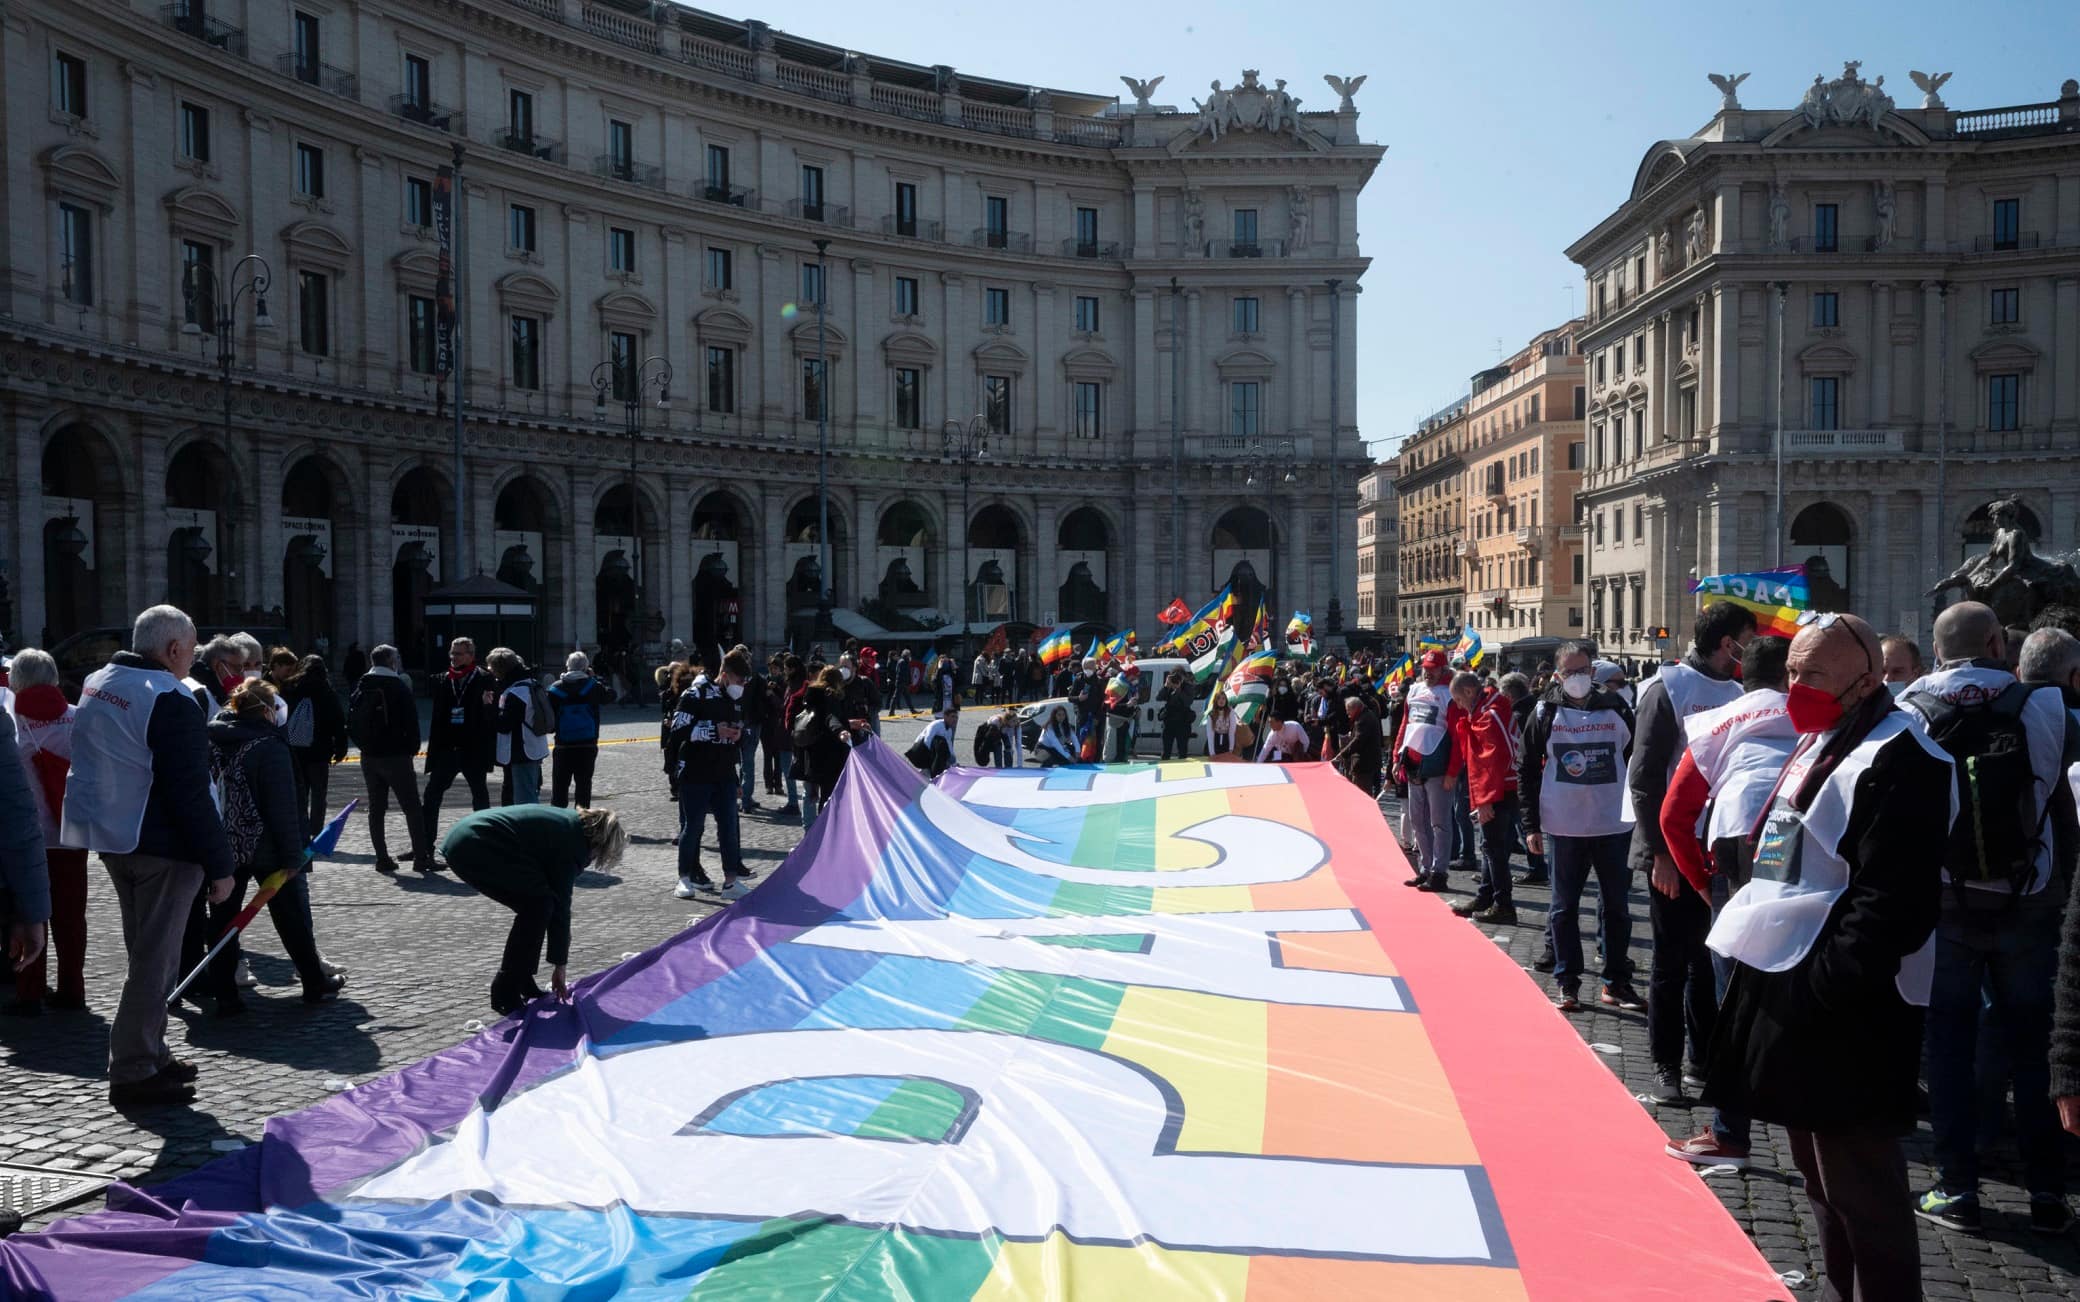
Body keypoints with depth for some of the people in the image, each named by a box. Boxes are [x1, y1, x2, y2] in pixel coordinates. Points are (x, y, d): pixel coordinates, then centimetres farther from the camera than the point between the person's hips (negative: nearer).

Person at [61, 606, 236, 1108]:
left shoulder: (96, 684, 10)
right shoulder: (169, 700, -19)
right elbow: (190, 794, -20)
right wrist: (219, 865, -15)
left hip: (108, 837, 9)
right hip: (160, 845, -9)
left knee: (145, 952, 19)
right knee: (155, 959, -1)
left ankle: (149, 1053, 28)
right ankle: (134, 1071, 3)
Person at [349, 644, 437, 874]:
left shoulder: (360, 688, 8)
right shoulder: (399, 687, -9)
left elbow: (351, 723, 10)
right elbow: (411, 722, -10)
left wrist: (364, 745, 16)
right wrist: (412, 748, 2)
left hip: (369, 757, 6)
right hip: (396, 756, -6)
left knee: (376, 808, 10)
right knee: (412, 808, -3)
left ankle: (382, 858, 9)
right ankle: (421, 857, -6)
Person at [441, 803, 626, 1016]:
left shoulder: (572, 822, 18)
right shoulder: (570, 841, -9)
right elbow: (561, 906, -4)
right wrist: (560, 966, 5)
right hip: (475, 847, -10)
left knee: (533, 904, 13)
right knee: (539, 903, -4)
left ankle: (522, 985, 19)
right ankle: (506, 996, 1)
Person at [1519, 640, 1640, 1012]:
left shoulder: (1616, 708, 2)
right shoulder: (1546, 712, -1)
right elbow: (1526, 768, 1)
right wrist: (1532, 824, -2)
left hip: (1613, 826, 1)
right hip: (1564, 827, -1)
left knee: (1615, 905, 9)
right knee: (1564, 907, 6)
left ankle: (1616, 982, 20)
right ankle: (1567, 982, 15)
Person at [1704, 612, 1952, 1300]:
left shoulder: (1897, 756, -16)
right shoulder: (1819, 742, 15)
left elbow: (1894, 897, -23)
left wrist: (1828, 983, -25)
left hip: (1843, 1002, -10)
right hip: (1787, 981, 10)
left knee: (1858, 1182, 0)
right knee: (1821, 1176, 21)